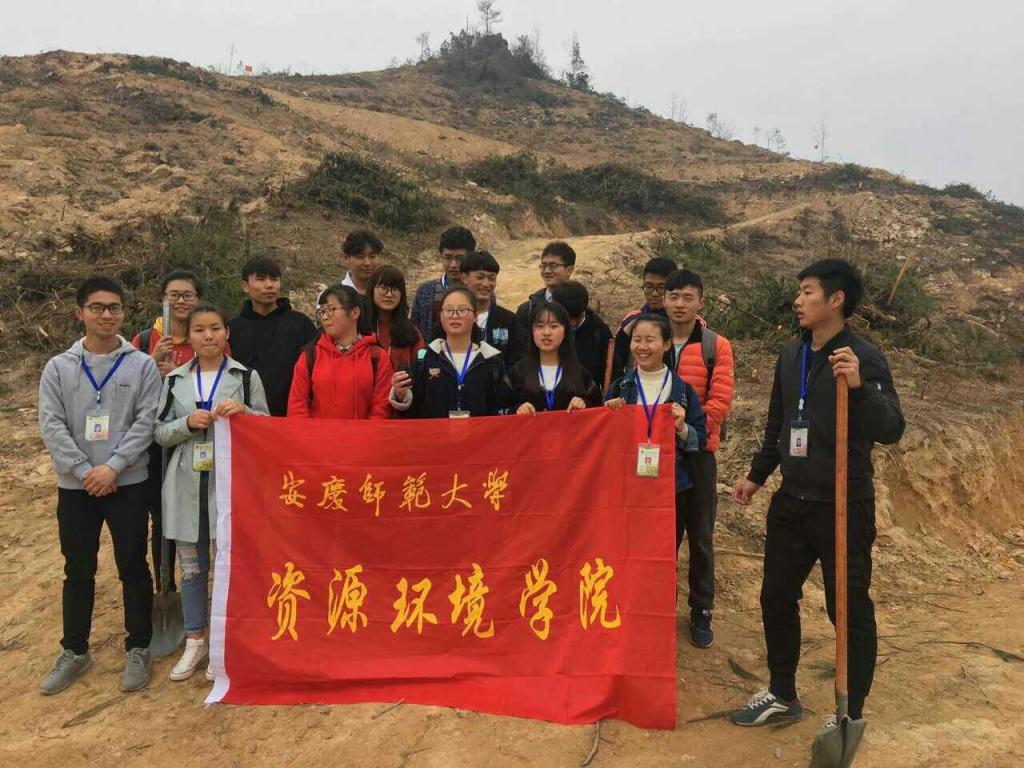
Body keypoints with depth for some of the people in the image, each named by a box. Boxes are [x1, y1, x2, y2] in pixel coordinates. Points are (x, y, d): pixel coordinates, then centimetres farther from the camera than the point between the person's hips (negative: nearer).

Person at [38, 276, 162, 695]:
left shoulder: (142, 365, -1)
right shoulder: (58, 367, 3)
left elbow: (146, 422, -7)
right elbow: (51, 426, -3)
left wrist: (112, 467, -15)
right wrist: (84, 471, -13)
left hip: (128, 483, -2)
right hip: (75, 485, 2)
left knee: (133, 567, 4)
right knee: (78, 570, 12)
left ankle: (138, 649, 19)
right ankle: (74, 651, 27)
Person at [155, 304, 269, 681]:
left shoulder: (246, 376, 0)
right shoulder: (174, 380, 7)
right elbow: (159, 433, 6)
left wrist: (244, 411, -17)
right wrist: (188, 423, -13)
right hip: (186, 484, 3)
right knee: (191, 567, 11)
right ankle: (194, 641, 28)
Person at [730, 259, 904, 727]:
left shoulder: (863, 358, -13)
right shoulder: (791, 356, 6)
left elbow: (891, 431, -23)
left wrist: (858, 386, -39)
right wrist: (757, 476, 22)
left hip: (843, 507, -6)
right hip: (791, 502, 7)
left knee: (849, 610, 5)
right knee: (776, 599, 14)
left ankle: (851, 714, 24)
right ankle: (783, 696, 32)